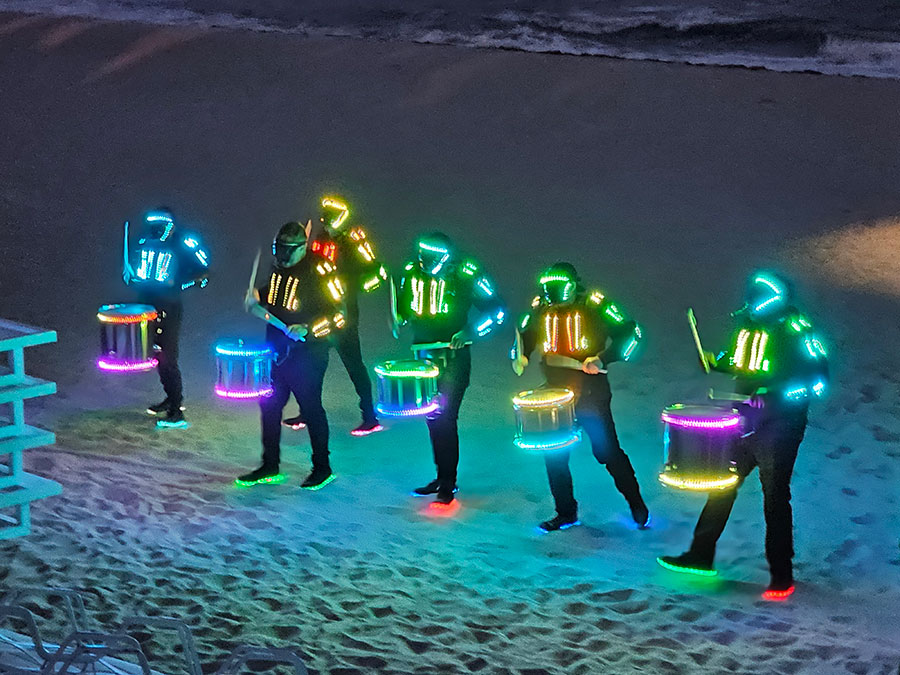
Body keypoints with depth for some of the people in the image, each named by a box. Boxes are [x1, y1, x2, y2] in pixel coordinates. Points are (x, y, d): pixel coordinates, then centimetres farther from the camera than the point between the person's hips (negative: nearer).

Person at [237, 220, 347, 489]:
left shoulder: (319, 271, -15)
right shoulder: (279, 268, 8)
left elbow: (338, 314, -17)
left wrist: (308, 330, -27)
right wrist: (255, 300, 5)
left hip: (308, 354, -7)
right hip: (277, 351, 7)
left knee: (311, 409, 2)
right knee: (269, 406, 11)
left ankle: (322, 469, 16)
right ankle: (270, 467, 23)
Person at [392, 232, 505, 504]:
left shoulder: (466, 275, -13)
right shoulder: (411, 272, 0)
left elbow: (496, 309, -9)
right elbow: (401, 304, 18)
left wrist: (470, 332, -20)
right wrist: (399, 320, -3)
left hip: (454, 357, -5)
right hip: (424, 354, 5)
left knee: (445, 418, -9)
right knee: (432, 418, 11)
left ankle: (448, 483, 1)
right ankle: (442, 477, 24)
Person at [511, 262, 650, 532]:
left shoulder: (594, 305, -11)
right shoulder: (540, 308, 2)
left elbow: (630, 331, -12)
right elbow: (524, 335, 17)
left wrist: (603, 359, -23)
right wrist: (519, 357, -4)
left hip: (591, 392, -5)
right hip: (555, 391, 5)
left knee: (607, 450, -4)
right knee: (553, 453, 3)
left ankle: (638, 508, 11)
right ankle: (566, 513, 18)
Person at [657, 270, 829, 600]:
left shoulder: (795, 330, -14)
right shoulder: (744, 321, 7)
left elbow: (818, 378, -16)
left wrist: (776, 394, -26)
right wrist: (718, 361, 2)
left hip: (780, 425, -7)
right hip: (743, 421, 7)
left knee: (775, 497, -1)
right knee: (722, 485, 11)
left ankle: (782, 576, 10)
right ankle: (701, 556, 22)